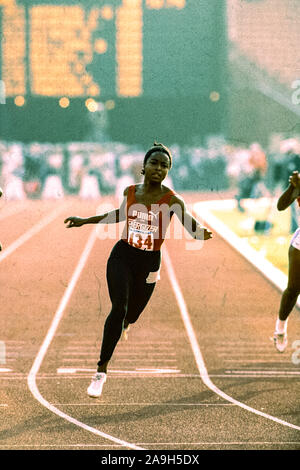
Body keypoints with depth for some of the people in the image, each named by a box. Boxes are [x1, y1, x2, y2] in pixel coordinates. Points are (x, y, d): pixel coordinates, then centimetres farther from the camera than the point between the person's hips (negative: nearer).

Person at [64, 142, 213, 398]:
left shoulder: (172, 200, -10)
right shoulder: (130, 192, 0)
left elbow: (192, 226, -22)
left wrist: (201, 231, -46)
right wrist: (85, 221, 24)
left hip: (149, 263, 0)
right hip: (122, 256, 0)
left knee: (130, 316, 13)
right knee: (119, 308, -20)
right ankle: (101, 371, -17)